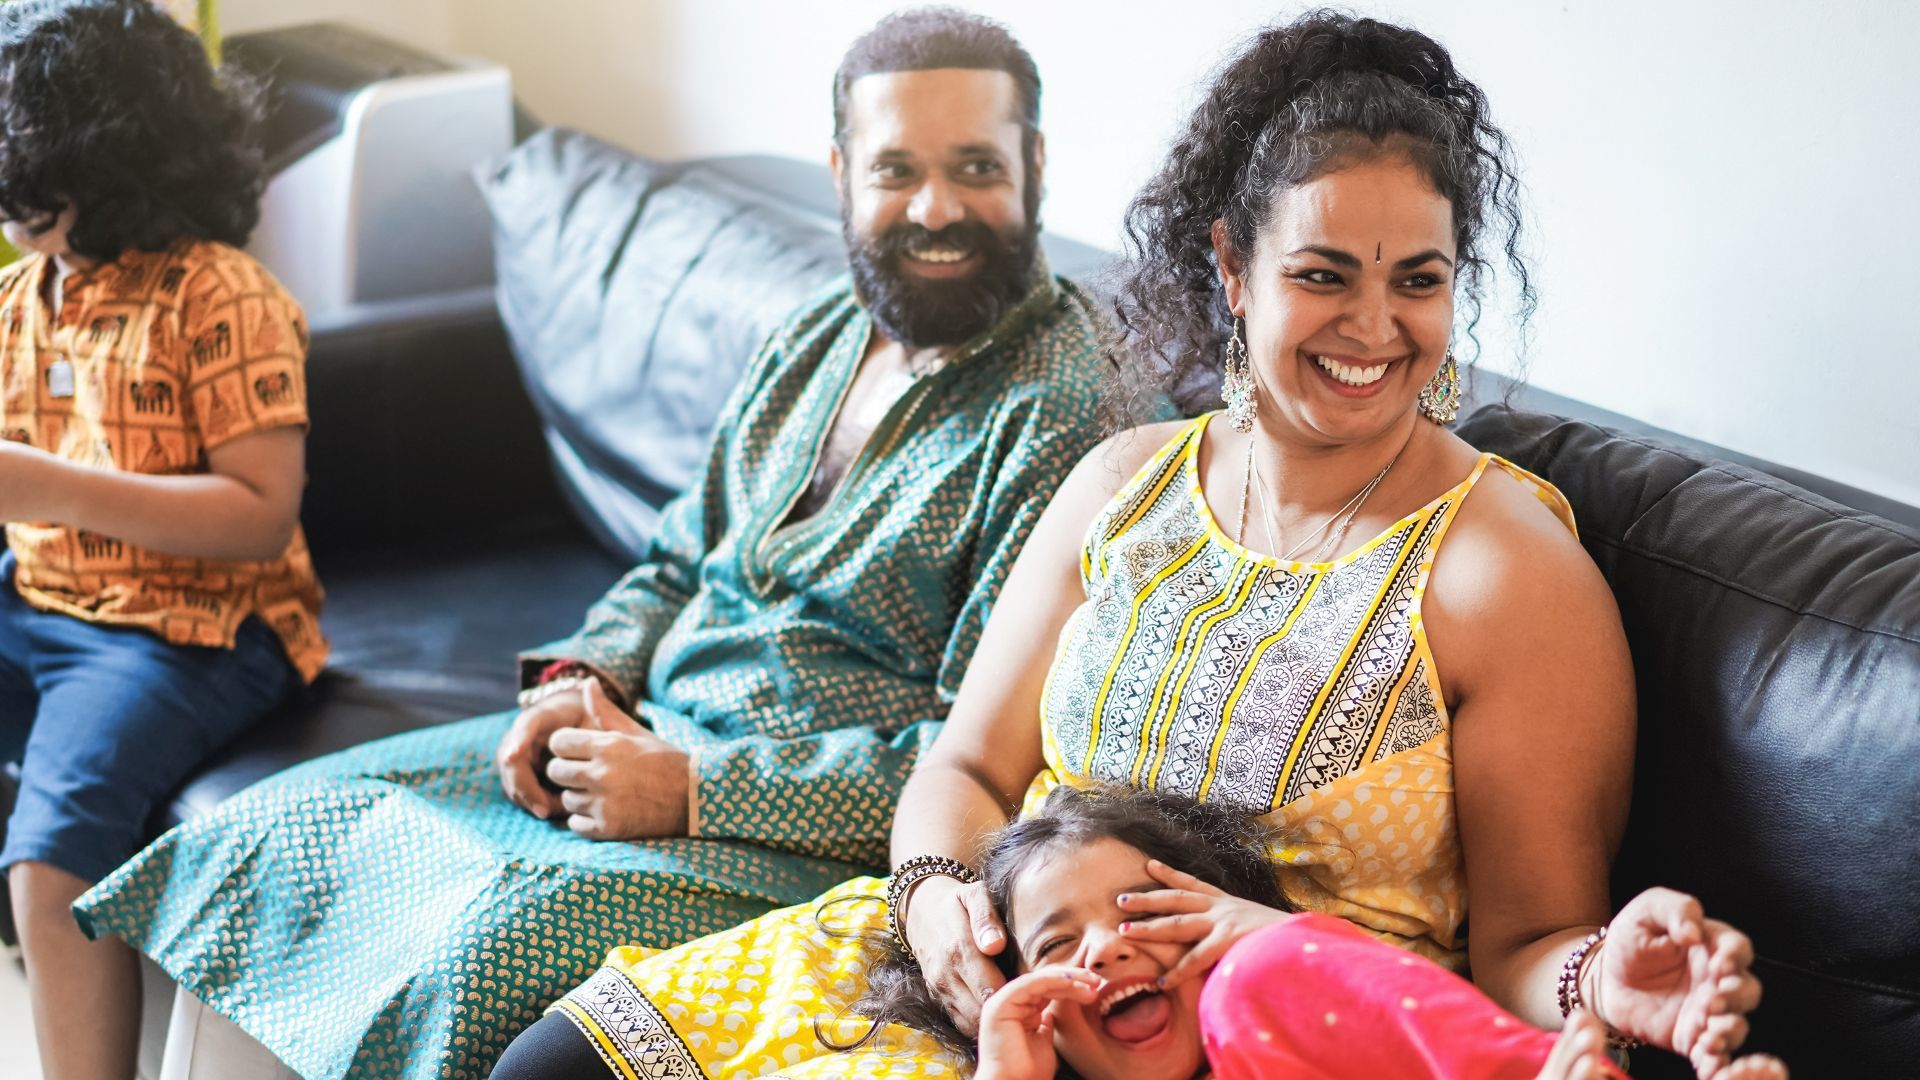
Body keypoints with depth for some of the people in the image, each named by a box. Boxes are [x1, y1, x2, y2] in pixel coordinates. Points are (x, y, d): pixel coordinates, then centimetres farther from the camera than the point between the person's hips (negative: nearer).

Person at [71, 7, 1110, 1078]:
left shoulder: (1072, 404, -16)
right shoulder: (818, 338, 10)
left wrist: (691, 787, -20)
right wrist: (584, 679, -1)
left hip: (814, 828, -8)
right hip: (656, 734, 8)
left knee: (493, 949, -30)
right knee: (289, 828, 1)